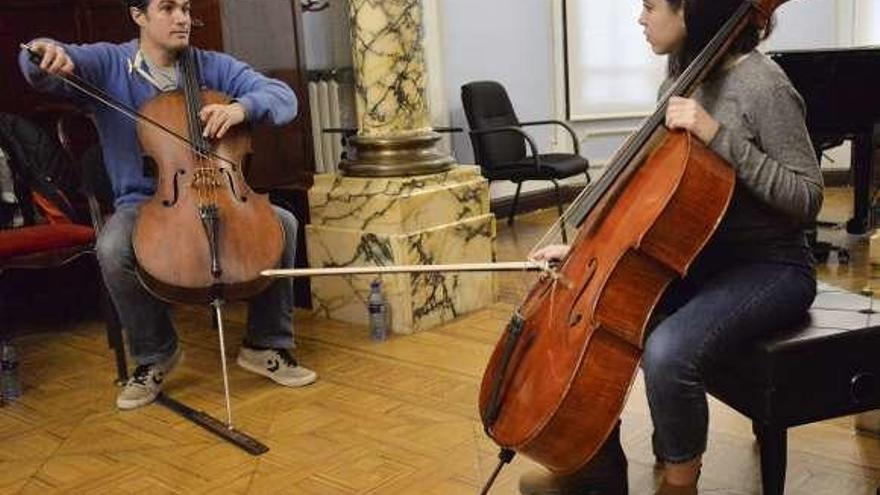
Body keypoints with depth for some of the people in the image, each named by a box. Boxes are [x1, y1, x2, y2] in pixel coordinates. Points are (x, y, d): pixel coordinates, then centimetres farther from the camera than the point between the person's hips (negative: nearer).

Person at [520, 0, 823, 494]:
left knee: (667, 352, -32)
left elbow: (807, 199, -20)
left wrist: (718, 135, -27)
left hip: (769, 267, -8)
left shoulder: (762, 84, -17)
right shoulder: (681, 80, 6)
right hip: (700, 256, 8)